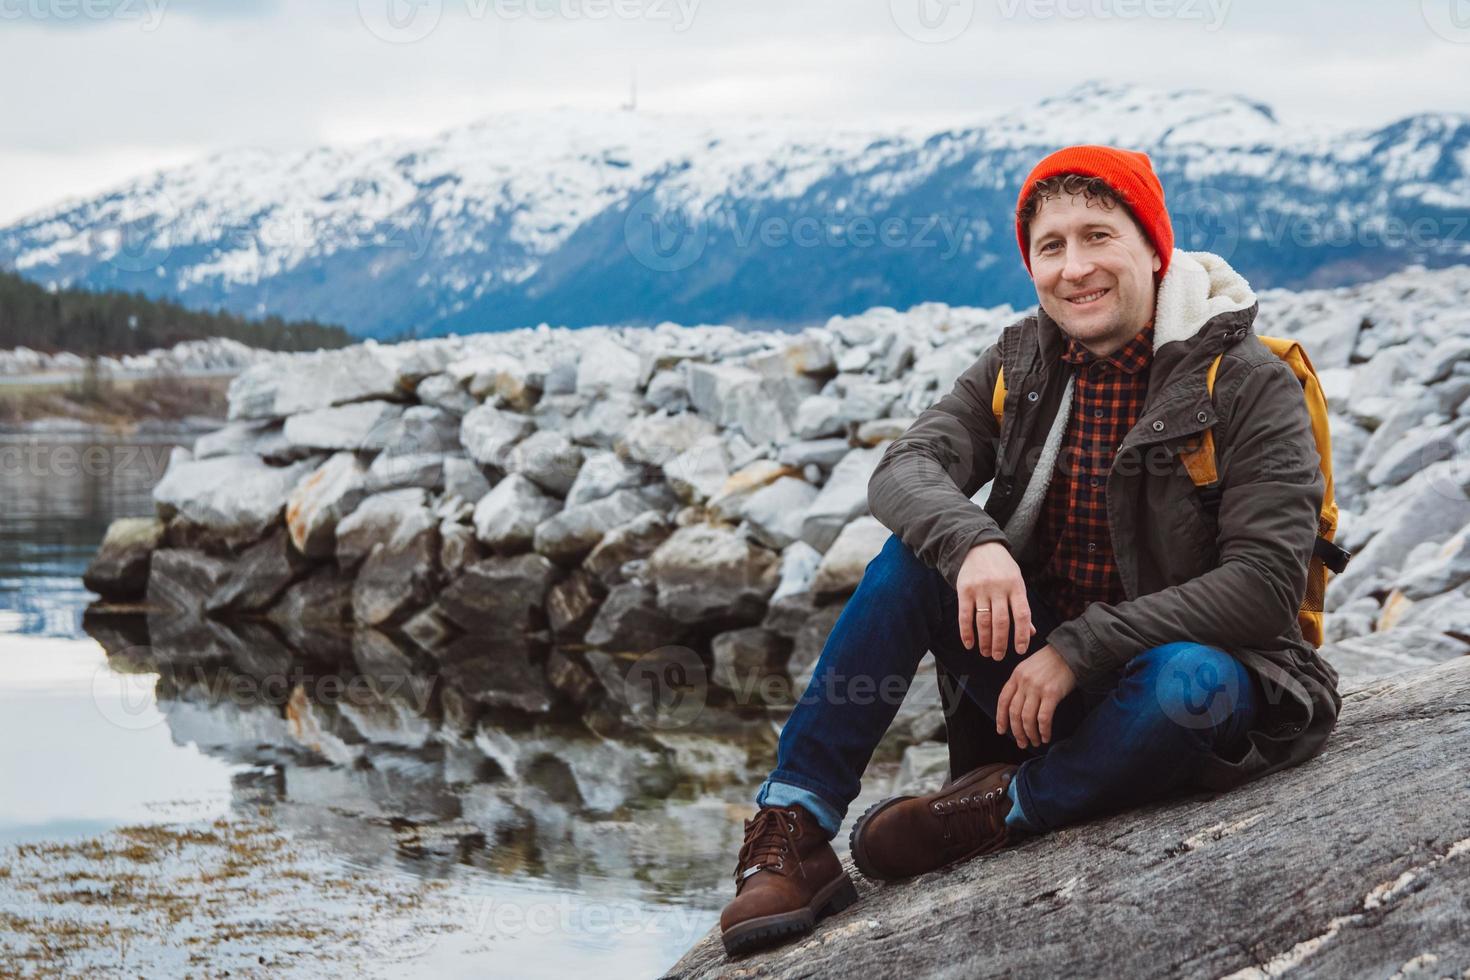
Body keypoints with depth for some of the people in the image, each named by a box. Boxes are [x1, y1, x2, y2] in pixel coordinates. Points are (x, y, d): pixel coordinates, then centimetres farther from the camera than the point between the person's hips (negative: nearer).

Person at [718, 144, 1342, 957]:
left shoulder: (1247, 384, -12)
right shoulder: (1022, 365, 3)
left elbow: (1265, 584, -20)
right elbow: (906, 467, -10)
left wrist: (1081, 649, -25)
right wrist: (971, 544, -33)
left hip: (1196, 664, -4)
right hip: (1041, 671, 4)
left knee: (1187, 682, -38)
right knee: (911, 558, -17)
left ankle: (1005, 810, -14)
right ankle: (792, 830, -20)